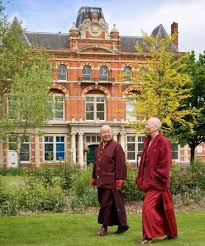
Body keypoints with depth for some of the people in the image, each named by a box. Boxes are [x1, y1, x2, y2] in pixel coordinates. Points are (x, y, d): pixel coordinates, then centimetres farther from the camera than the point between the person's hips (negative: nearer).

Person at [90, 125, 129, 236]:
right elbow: (95, 163, 22)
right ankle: (122, 225, 21)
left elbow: (120, 165, -11)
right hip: (101, 181, 7)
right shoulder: (99, 147, 16)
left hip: (111, 182, -7)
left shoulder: (116, 146, -7)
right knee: (116, 204, 12)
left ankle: (104, 227, 3)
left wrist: (119, 180, -16)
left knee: (107, 204, -5)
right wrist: (94, 178, 20)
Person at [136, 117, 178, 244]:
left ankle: (148, 236, -2)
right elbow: (144, 161, 16)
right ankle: (172, 233, 26)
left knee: (148, 206, -10)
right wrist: (141, 178, 12)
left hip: (157, 182, -8)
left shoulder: (163, 142, -12)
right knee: (161, 208, 15)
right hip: (149, 180, 8)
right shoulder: (148, 141, 12)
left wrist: (156, 177, -16)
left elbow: (165, 163, -15)